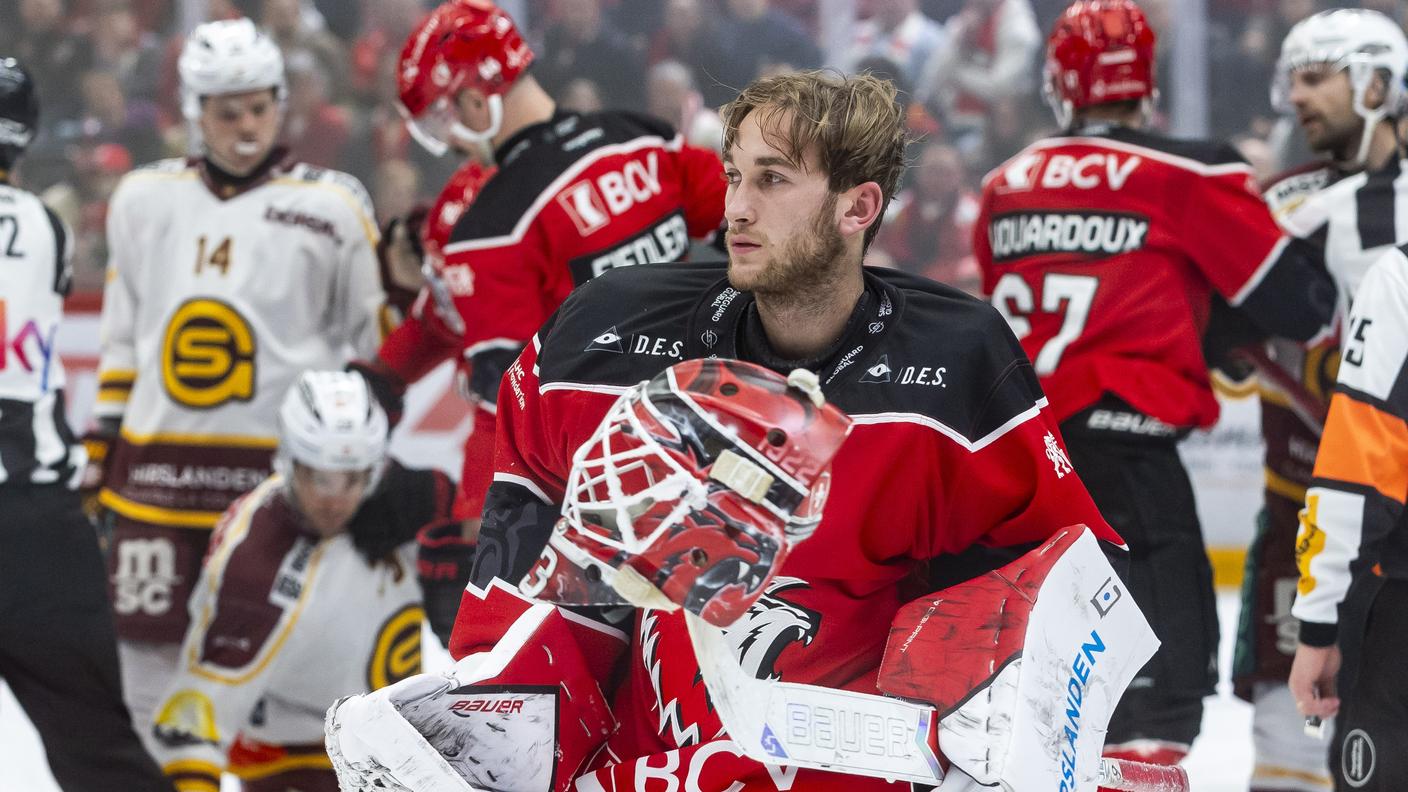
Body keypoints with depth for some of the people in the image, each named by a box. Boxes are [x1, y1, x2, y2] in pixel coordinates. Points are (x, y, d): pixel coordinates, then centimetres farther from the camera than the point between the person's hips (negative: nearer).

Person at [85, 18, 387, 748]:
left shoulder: (330, 207, -1)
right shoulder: (144, 200, 11)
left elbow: (381, 339, 5)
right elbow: (122, 340, 17)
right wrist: (99, 453, 15)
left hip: (276, 471, -4)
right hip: (159, 468, 4)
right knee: (147, 650, 6)